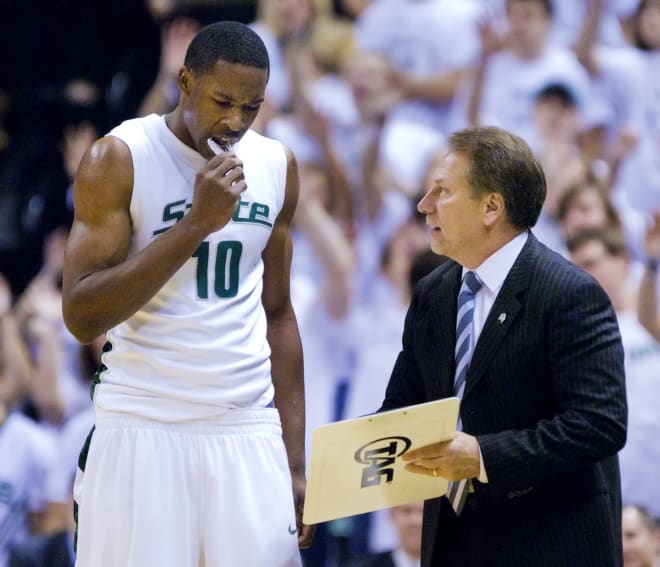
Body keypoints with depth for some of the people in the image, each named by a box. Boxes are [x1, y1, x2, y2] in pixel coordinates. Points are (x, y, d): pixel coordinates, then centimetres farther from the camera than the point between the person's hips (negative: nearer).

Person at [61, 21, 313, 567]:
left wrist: (296, 461, 10)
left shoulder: (277, 166, 9)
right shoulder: (119, 159, -6)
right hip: (143, 433, -4)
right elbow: (82, 316, -14)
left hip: (249, 434, 4)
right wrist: (197, 224, -18)